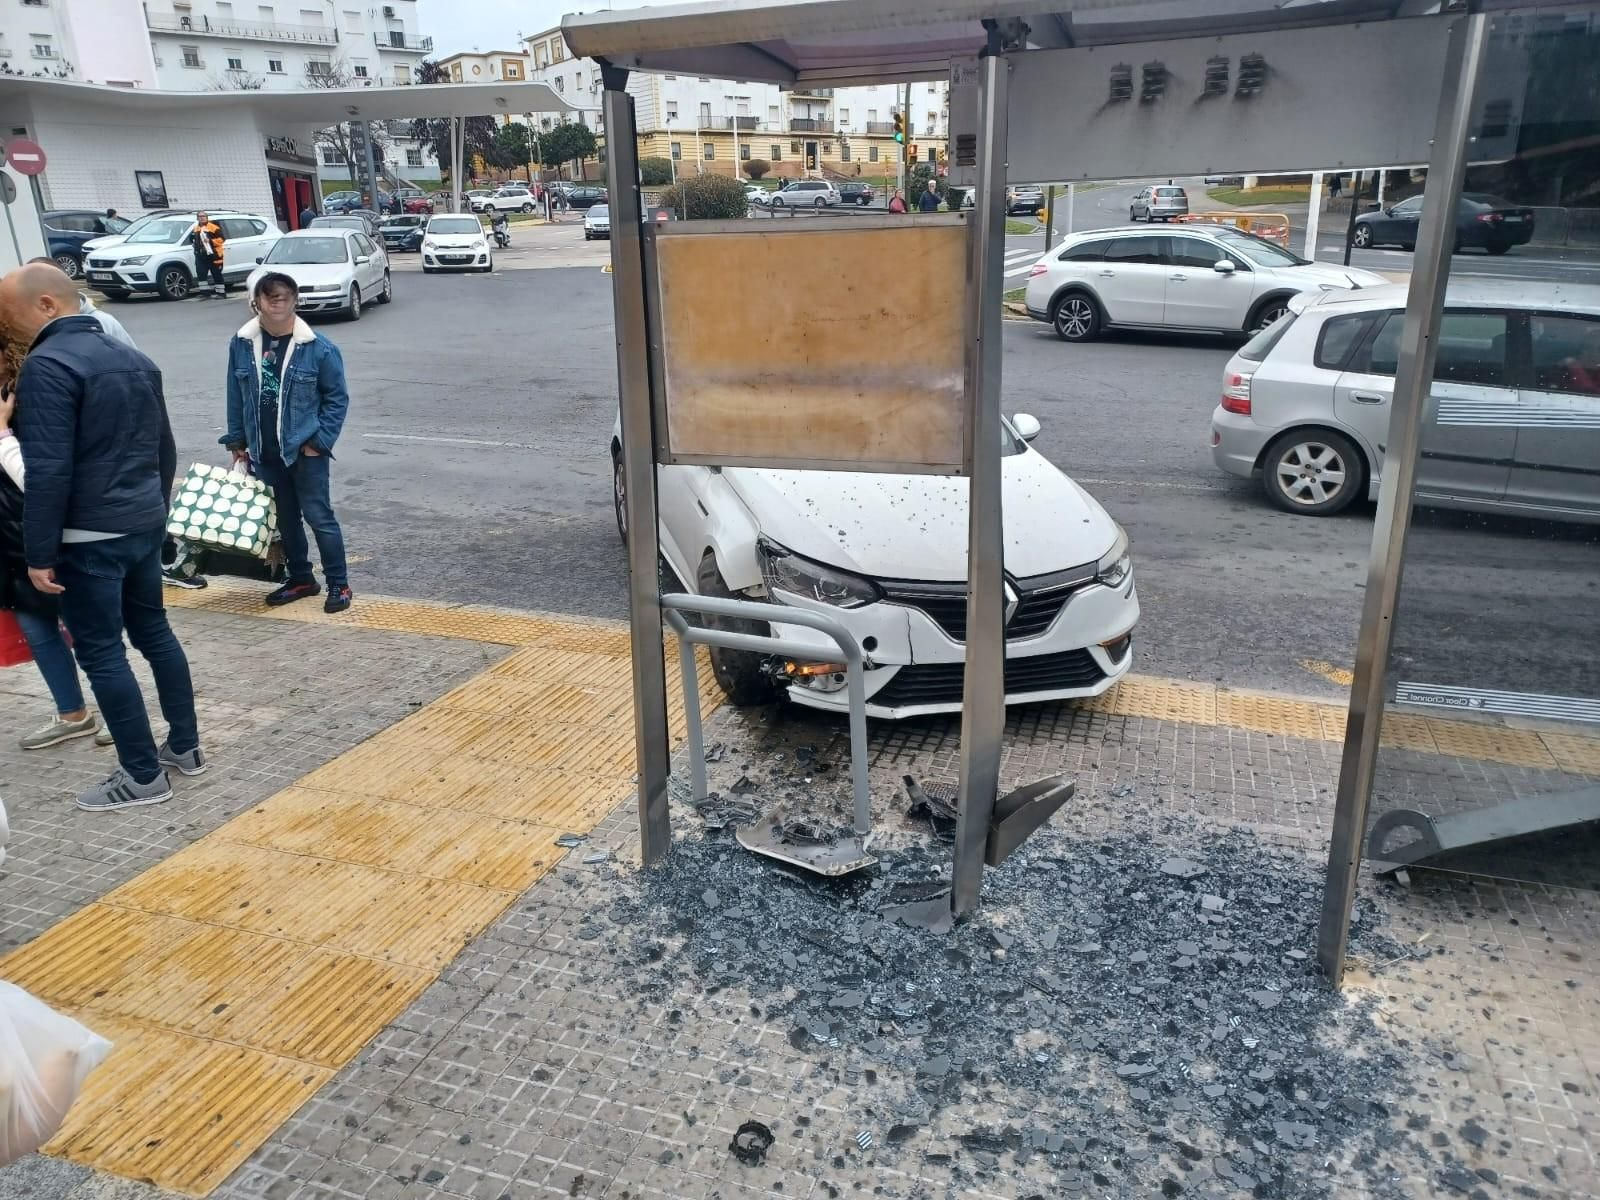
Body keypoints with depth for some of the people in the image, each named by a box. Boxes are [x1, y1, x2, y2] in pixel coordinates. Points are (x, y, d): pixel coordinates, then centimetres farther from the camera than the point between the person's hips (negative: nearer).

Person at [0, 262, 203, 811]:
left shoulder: (47, 366, -16)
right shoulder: (133, 359, 11)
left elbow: (48, 471, -21)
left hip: (89, 536, -8)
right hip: (144, 525, 8)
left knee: (101, 652, 1)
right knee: (154, 631, 18)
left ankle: (143, 775, 7)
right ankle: (185, 746, 26)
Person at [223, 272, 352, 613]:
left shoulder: (318, 348, -10)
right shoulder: (242, 345, 1)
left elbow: (337, 397, -5)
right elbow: (236, 396, 9)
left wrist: (319, 439, -10)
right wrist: (237, 441, 8)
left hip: (305, 449, -4)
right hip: (264, 452, 4)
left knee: (318, 515, -3)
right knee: (285, 518, 14)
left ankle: (339, 583, 7)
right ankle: (301, 578, 27)